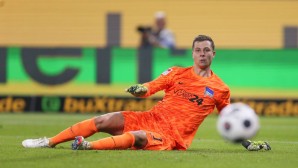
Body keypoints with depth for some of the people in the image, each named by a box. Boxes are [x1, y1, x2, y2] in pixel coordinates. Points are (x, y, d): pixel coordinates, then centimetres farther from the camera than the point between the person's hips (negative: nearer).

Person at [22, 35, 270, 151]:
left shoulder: (220, 89, 5)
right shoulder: (178, 73, 9)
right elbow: (151, 87, 4)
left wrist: (247, 142, 8)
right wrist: (140, 90, -19)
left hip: (173, 137, -3)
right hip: (152, 117, 3)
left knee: (137, 137, -36)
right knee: (104, 120, -13)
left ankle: (89, 146, -51)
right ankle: (48, 142, -9)